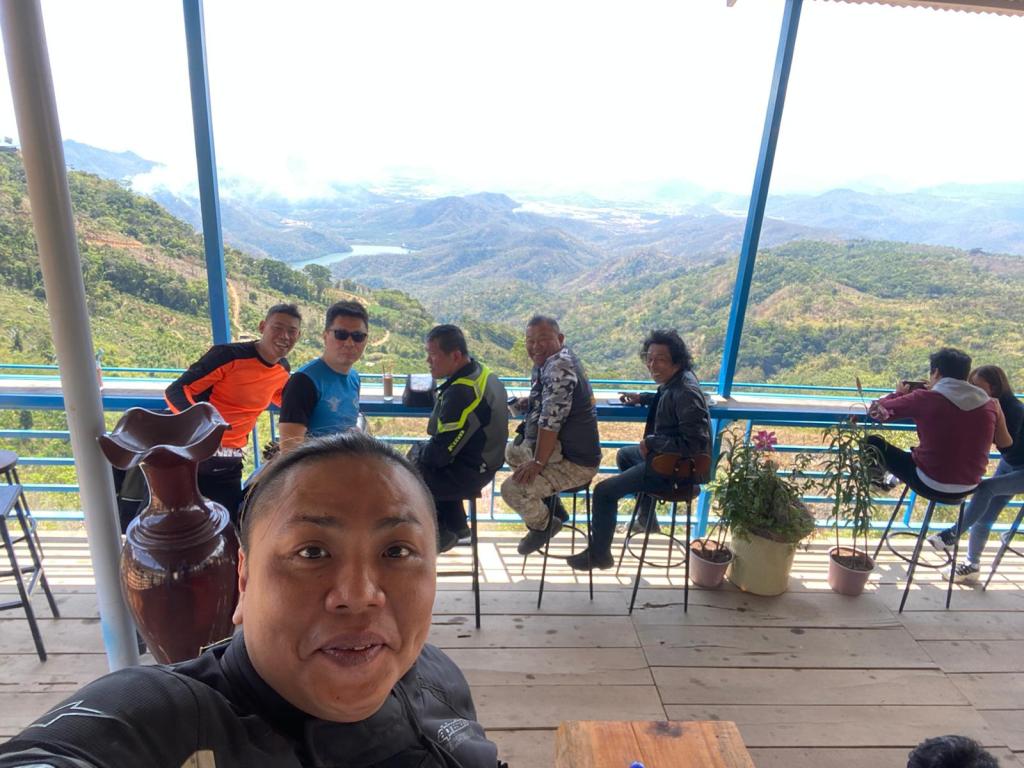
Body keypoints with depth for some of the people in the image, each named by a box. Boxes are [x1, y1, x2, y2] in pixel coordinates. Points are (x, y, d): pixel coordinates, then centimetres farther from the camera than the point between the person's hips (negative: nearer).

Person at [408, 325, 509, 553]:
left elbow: (441, 452, -24)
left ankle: (441, 534, 14)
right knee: (418, 452, 28)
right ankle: (456, 525, 34)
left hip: (467, 474, -10)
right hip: (485, 463, 10)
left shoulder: (462, 393, -29)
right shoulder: (481, 372, 2)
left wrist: (418, 454, -3)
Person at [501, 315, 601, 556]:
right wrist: (529, 402, 5)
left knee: (512, 490, -20)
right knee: (512, 452, 27)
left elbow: (551, 420, -28)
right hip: (563, 448, 11)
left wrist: (537, 462, -22)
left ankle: (542, 524, 12)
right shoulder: (549, 362, 9)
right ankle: (551, 508, 30)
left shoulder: (559, 367, -23)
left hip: (575, 462, -11)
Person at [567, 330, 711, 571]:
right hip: (663, 453, 10)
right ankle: (647, 518, 41)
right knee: (624, 455, 33)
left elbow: (695, 443, -30)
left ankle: (599, 555, 12)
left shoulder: (687, 393, -28)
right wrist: (642, 398, 10)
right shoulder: (673, 381, 0)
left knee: (604, 491, -9)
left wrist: (651, 442, -23)